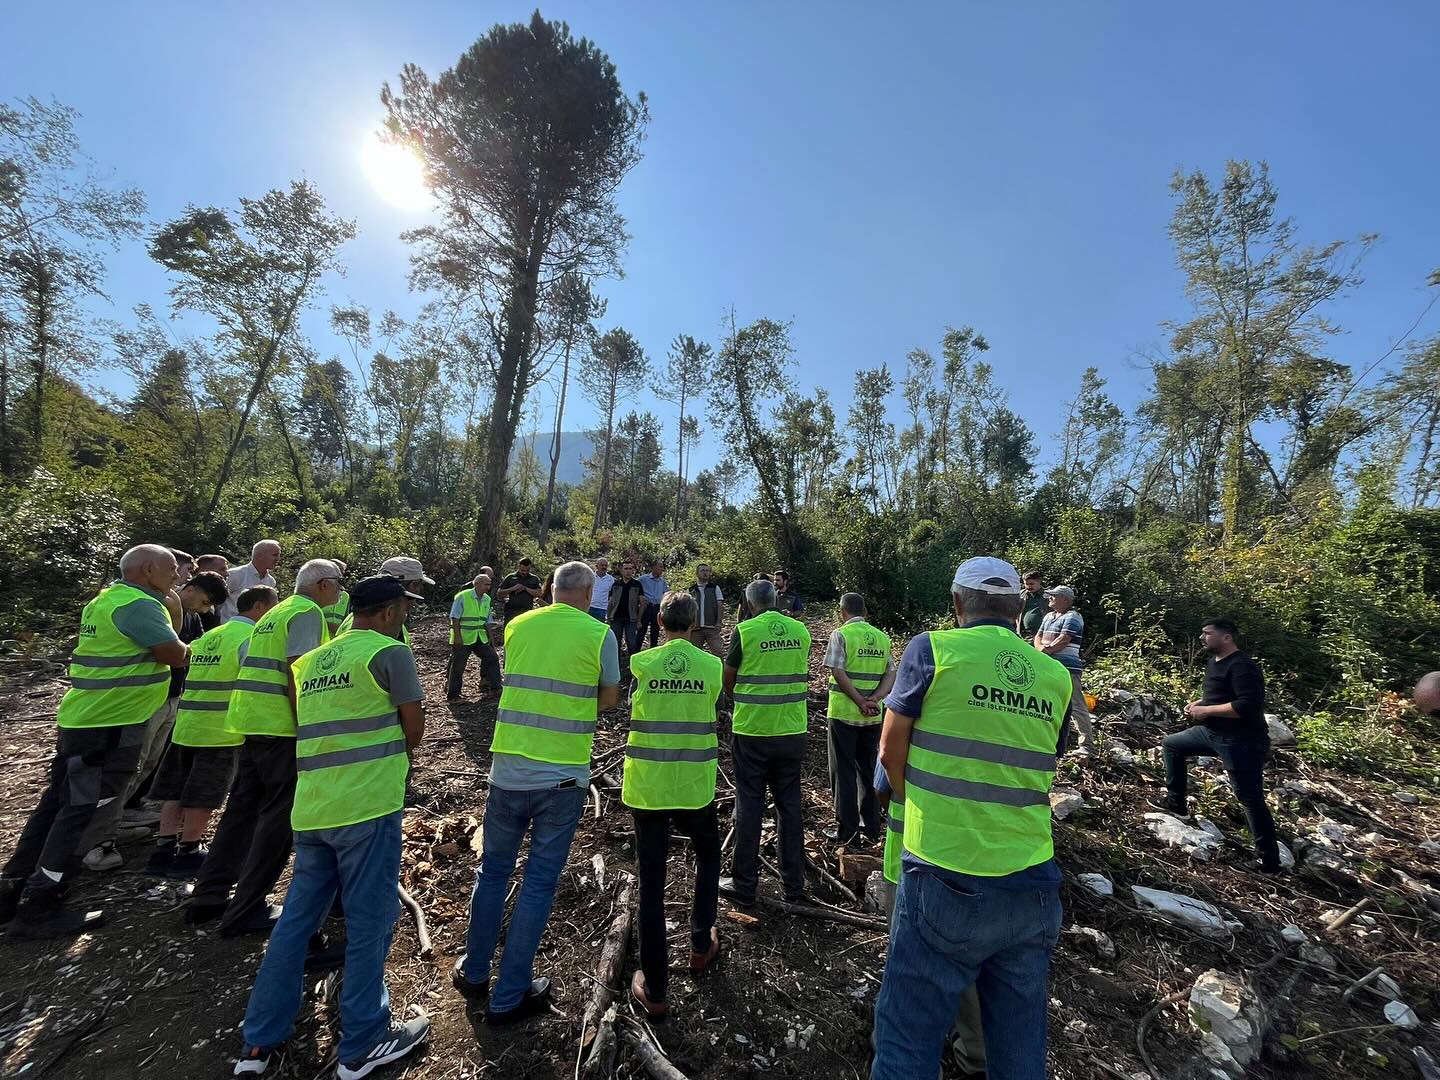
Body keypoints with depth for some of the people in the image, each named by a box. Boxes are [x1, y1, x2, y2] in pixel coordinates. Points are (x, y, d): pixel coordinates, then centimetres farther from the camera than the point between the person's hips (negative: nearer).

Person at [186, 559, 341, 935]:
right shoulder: (307, 612, -12)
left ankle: (209, 896, 27)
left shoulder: (276, 612, 18)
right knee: (279, 816, 2)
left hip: (253, 720, 9)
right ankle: (246, 910, 9)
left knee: (242, 807, 18)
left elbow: (259, 665, 20)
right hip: (281, 725, -9)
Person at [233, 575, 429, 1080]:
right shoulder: (390, 652, -10)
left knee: (296, 920, 20)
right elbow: (414, 728, -7)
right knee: (368, 923, 6)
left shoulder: (311, 660, 13)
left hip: (312, 808, 7)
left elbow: (311, 726, 19)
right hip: (368, 806, -7)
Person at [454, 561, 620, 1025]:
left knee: (493, 870, 22)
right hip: (564, 776, -3)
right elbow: (609, 698, 0)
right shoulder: (598, 633, -11)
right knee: (539, 883, 12)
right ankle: (509, 997, 26)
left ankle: (473, 974, 40)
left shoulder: (517, 625, 0)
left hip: (508, 770, 4)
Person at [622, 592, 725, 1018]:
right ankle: (701, 946, 39)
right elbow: (710, 712, 5)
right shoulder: (712, 665, -8)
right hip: (694, 787, 1)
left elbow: (633, 710, 4)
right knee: (709, 857, 28)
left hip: (647, 787, 0)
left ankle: (654, 988, 22)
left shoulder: (640, 662, -9)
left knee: (651, 883, 13)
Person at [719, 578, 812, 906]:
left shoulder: (745, 630, -12)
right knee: (790, 805, 16)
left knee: (749, 806, 9)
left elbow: (728, 679, -3)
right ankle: (794, 884, 27)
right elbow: (801, 675, 10)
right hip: (792, 731, 4)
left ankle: (744, 886, 21)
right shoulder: (801, 630, 0)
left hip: (752, 731, -3)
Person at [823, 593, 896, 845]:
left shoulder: (841, 634, -9)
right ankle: (871, 827, 27)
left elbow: (838, 673, -18)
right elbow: (890, 674, 0)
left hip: (843, 713, -5)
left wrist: (861, 702, -15)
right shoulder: (882, 637, 7)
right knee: (868, 769, 18)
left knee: (844, 771, 6)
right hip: (873, 716, 5)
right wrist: (873, 699, -9)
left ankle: (847, 830, 13)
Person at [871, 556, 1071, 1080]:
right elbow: (1040, 772, 13)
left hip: (947, 881, -5)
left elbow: (891, 753, -2)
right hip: (1033, 888, 5)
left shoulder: (933, 648, -9)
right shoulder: (1056, 676, 5)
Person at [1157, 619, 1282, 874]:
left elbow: (1248, 705, -30)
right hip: (1212, 732, 10)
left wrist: (1206, 710, -23)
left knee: (1250, 798, -3)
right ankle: (1175, 802, 25)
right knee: (1171, 744, 17)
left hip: (1242, 741, -10)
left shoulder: (1242, 667, -22)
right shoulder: (1214, 661, 10)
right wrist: (1199, 702, 7)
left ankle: (1270, 860, 10)